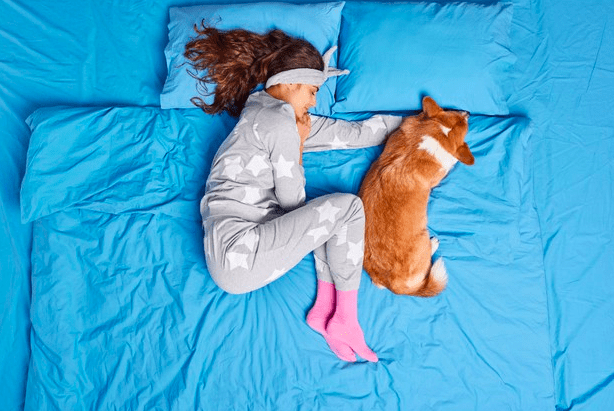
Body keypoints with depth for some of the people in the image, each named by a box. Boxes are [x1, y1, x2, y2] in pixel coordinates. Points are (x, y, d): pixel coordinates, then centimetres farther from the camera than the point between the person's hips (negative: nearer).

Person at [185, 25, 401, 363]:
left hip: (238, 249, 10)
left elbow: (354, 133, 17)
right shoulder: (280, 122, -10)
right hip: (237, 255, -10)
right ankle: (345, 319, 1)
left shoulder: (267, 113, 18)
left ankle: (324, 308, 5)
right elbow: (292, 201, -7)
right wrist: (298, 147, 5)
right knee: (347, 207, -10)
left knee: (324, 210, 15)